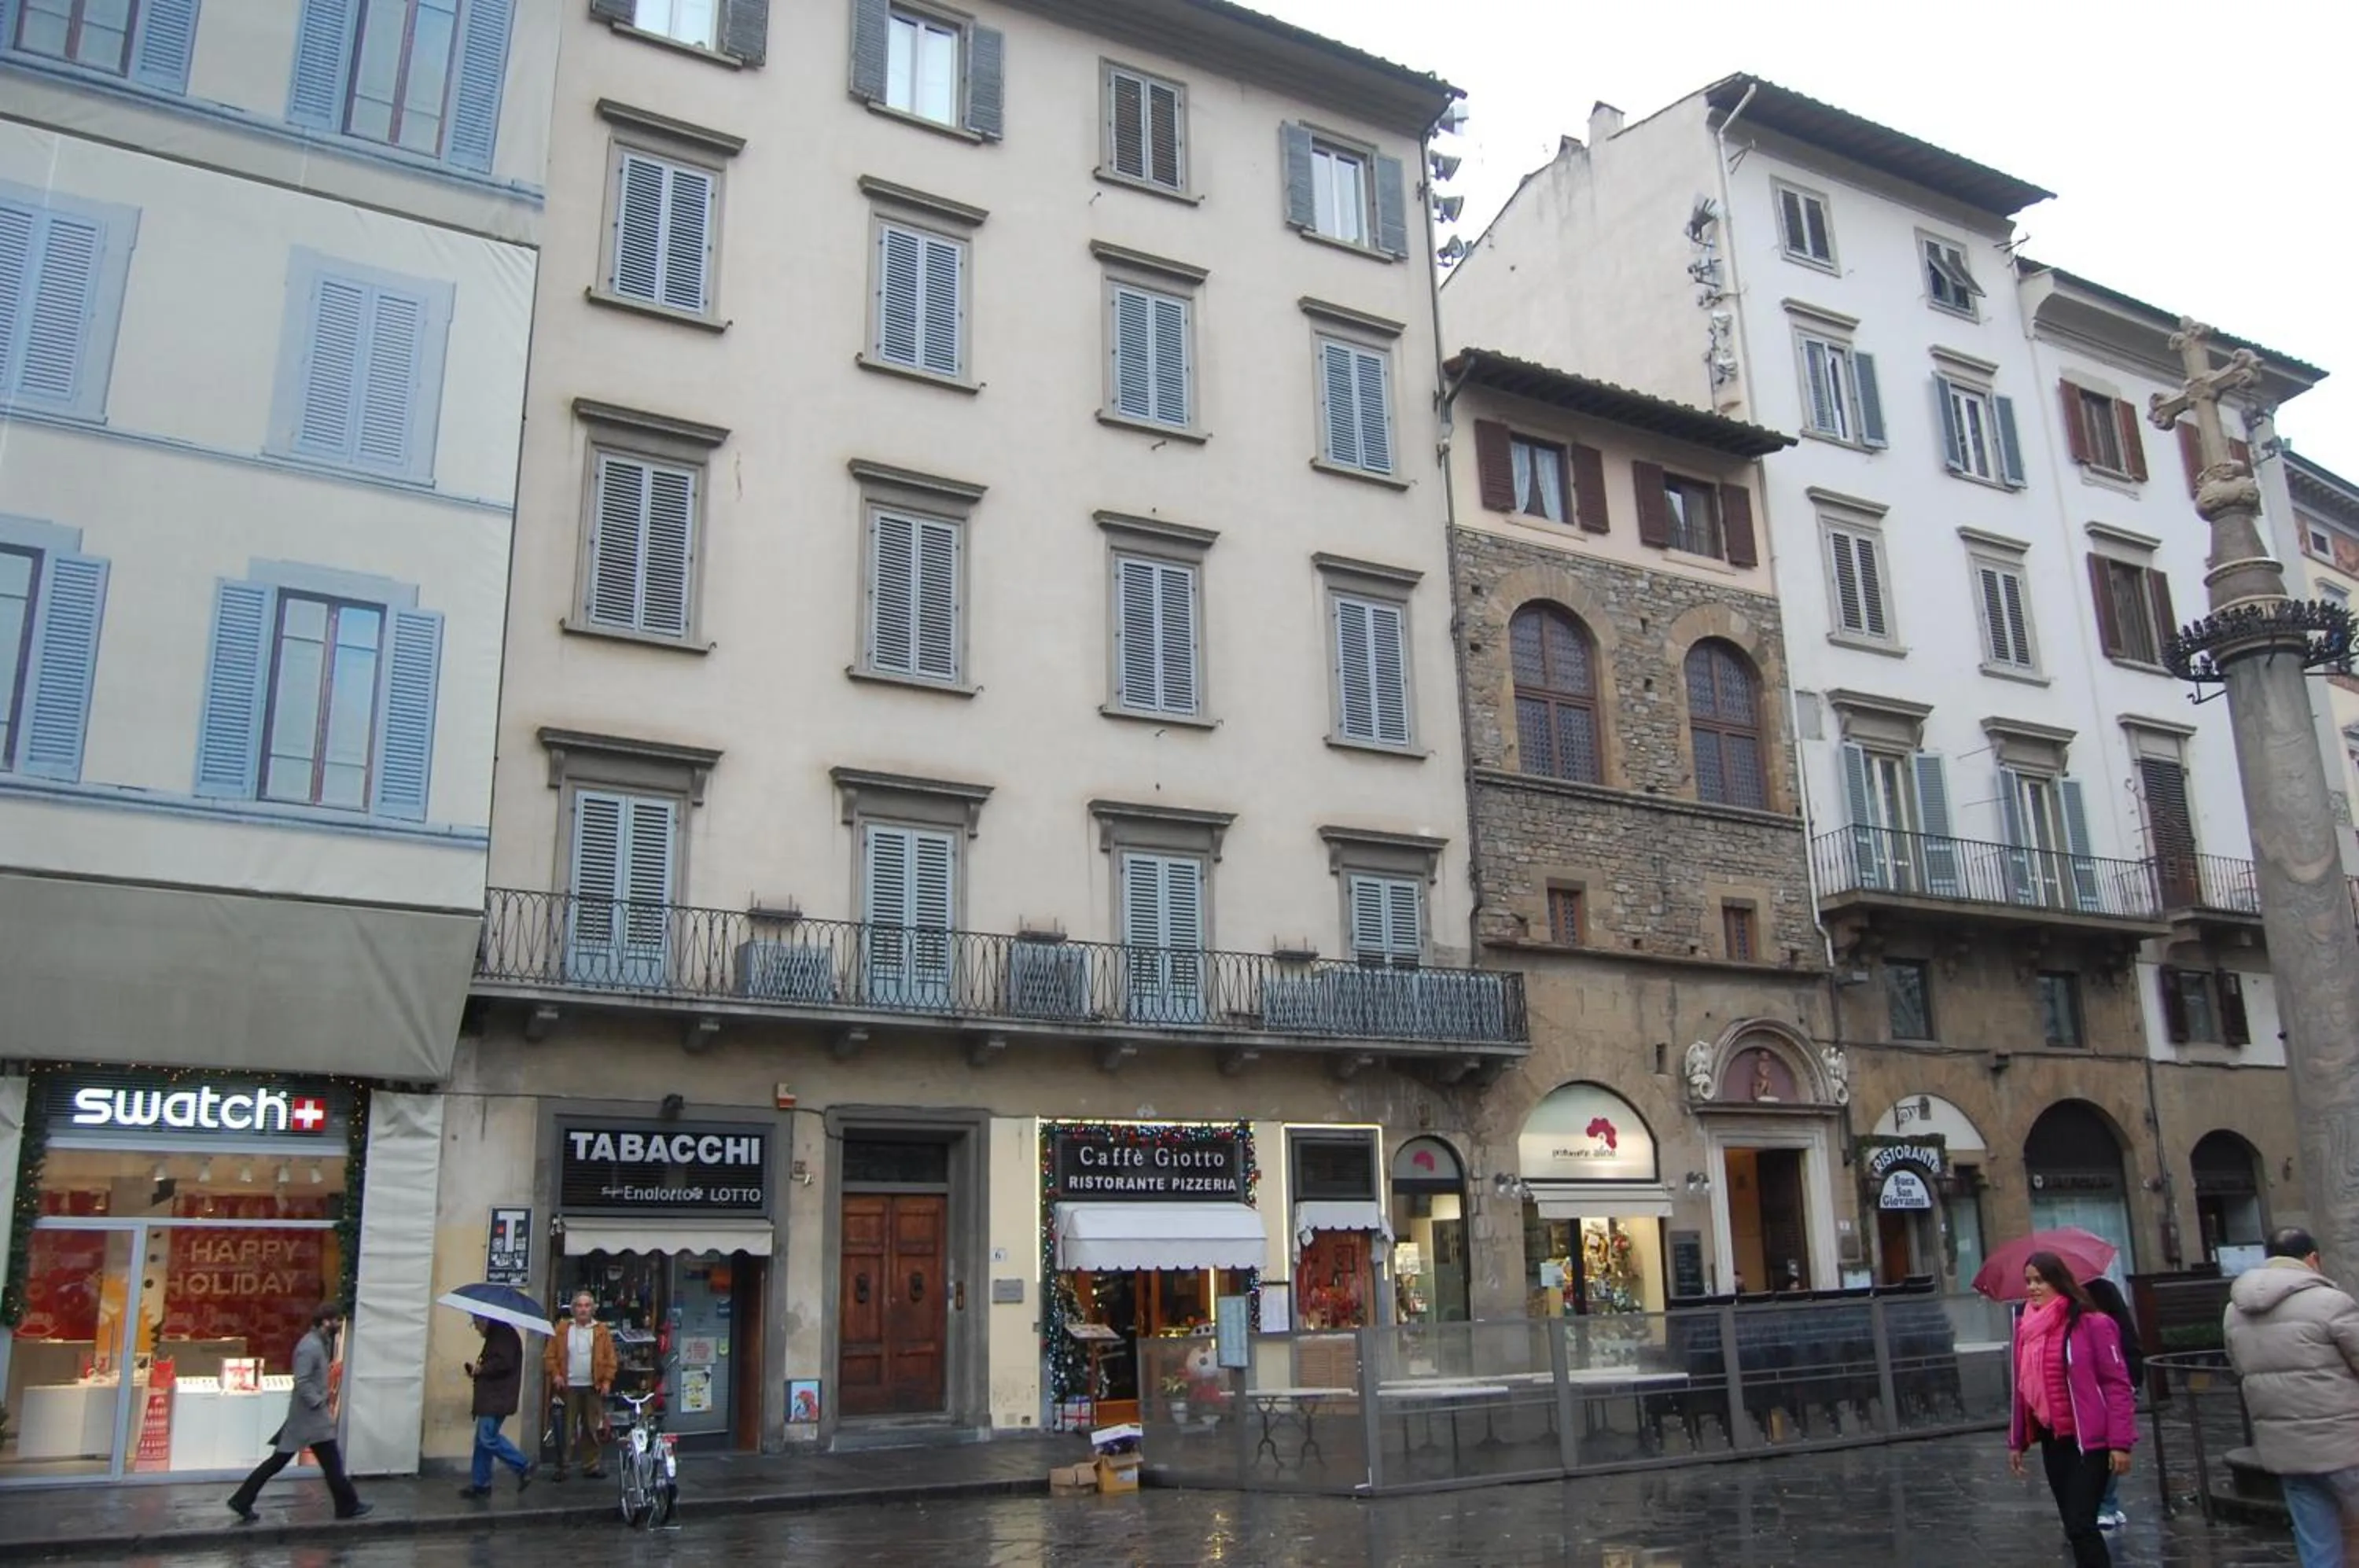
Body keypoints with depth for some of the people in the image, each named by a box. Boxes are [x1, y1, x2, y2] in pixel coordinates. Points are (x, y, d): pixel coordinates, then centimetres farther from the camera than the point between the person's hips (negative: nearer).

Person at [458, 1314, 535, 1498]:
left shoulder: (504, 1333, -12)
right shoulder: (496, 1335, 21)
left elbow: (504, 1363, -23)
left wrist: (481, 1369, -11)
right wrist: (477, 1370, 9)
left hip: (498, 1399, -11)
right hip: (491, 1398, 11)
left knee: (488, 1438, -13)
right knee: (482, 1440, 10)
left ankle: (523, 1467, -4)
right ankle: (480, 1483, 14)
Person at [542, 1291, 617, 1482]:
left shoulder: (602, 1331, 3)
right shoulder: (562, 1329, 1)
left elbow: (610, 1359, 1)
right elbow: (550, 1355, 1)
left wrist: (607, 1381, -7)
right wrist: (555, 1374, -12)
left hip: (593, 1388, 1)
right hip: (568, 1387, -1)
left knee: (592, 1429, 8)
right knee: (565, 1429, 3)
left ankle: (591, 1465, 16)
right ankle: (561, 1466, 10)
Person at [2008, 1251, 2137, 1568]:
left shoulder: (2092, 1323, -11)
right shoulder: (2025, 1327, 6)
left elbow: (2117, 1384, -11)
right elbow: (2021, 1388, 12)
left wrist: (2120, 1442, -15)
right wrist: (2016, 1441, 13)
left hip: (2089, 1439, -6)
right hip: (2051, 1440, 6)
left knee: (2080, 1525, -10)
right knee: (2074, 1526, 12)